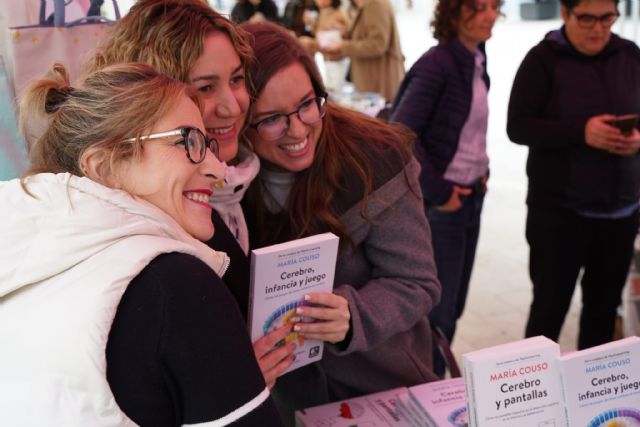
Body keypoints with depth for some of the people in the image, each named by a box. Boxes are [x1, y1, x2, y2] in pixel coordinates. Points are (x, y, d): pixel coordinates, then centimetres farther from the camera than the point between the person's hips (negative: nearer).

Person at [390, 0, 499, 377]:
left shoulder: (477, 60, 8)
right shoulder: (437, 64, -17)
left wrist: (483, 170, 9)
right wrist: (437, 191, -17)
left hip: (471, 197, 8)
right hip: (439, 204, -8)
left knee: (453, 305, 17)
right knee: (439, 311, 3)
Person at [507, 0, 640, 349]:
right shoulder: (544, 59, -7)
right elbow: (517, 126, -12)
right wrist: (581, 132, -24)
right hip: (559, 210, -4)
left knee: (604, 307, 14)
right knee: (549, 307, 4)